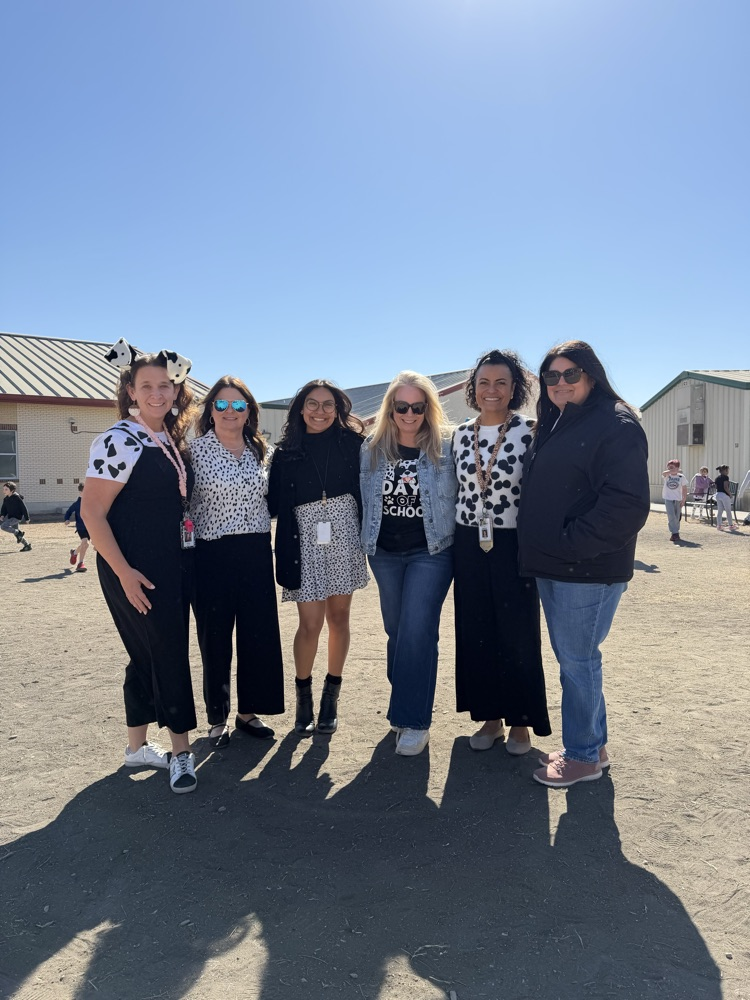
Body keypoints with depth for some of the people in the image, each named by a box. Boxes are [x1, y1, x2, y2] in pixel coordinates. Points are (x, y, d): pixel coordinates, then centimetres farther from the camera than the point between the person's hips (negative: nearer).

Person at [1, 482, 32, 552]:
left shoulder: (17, 497, -17)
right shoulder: (6, 499, 6)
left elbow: (23, 508, -15)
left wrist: (26, 518, -12)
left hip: (17, 517, -9)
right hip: (10, 517, 9)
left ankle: (19, 533, -7)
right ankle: (27, 545, 21)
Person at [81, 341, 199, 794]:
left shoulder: (173, 441, 10)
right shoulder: (119, 441, -13)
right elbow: (92, 511, -16)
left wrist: (187, 562, 12)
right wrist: (124, 572, -20)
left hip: (175, 566, 8)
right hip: (137, 570, -8)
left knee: (151, 656, 15)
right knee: (167, 655, -2)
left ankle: (138, 746, 30)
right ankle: (181, 750, 13)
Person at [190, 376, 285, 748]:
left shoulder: (257, 450, 9)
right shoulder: (196, 449, -6)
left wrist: (267, 543, 14)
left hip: (256, 553, 4)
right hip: (212, 555, -4)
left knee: (259, 635, 8)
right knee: (214, 638, 6)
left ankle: (248, 711, 27)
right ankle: (217, 718, 24)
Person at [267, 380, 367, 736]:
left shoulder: (351, 442, 3)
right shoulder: (286, 452, 4)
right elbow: (275, 502, 2)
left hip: (344, 534, 1)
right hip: (305, 539, 0)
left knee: (338, 616, 8)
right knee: (310, 622, -2)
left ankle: (331, 695, 25)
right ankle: (303, 694, 21)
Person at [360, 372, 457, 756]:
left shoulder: (446, 447, -7)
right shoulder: (372, 449, 3)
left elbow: (460, 498, -2)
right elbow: (364, 497, 10)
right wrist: (366, 542, 10)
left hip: (431, 552, -4)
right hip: (385, 553, 4)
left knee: (417, 633, -7)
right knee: (396, 631, 14)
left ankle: (414, 721, 5)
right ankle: (404, 706, 31)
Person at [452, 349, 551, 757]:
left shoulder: (530, 431, -7)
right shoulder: (461, 434, 6)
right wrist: (454, 542, 12)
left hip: (514, 546, -4)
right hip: (469, 546, 4)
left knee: (518, 635, 6)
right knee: (476, 633, 10)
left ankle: (520, 721, 23)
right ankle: (490, 716, 27)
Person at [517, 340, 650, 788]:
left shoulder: (616, 424, -12)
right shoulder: (554, 425, 15)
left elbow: (628, 504, -21)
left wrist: (570, 544, -19)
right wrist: (540, 549, 12)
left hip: (587, 571, -9)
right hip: (552, 567, 9)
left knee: (577, 661, 1)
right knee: (573, 659, 17)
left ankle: (584, 756, 19)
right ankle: (593, 744, 32)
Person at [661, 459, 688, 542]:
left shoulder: (681, 477, -2)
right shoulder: (667, 476, -2)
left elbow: (684, 488, 3)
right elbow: (664, 473, -27)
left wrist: (684, 499, -4)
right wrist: (675, 471, -38)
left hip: (678, 499, 0)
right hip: (668, 498, 0)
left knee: (677, 517, 7)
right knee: (671, 516, -10)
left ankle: (675, 533, 20)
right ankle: (675, 533, -5)